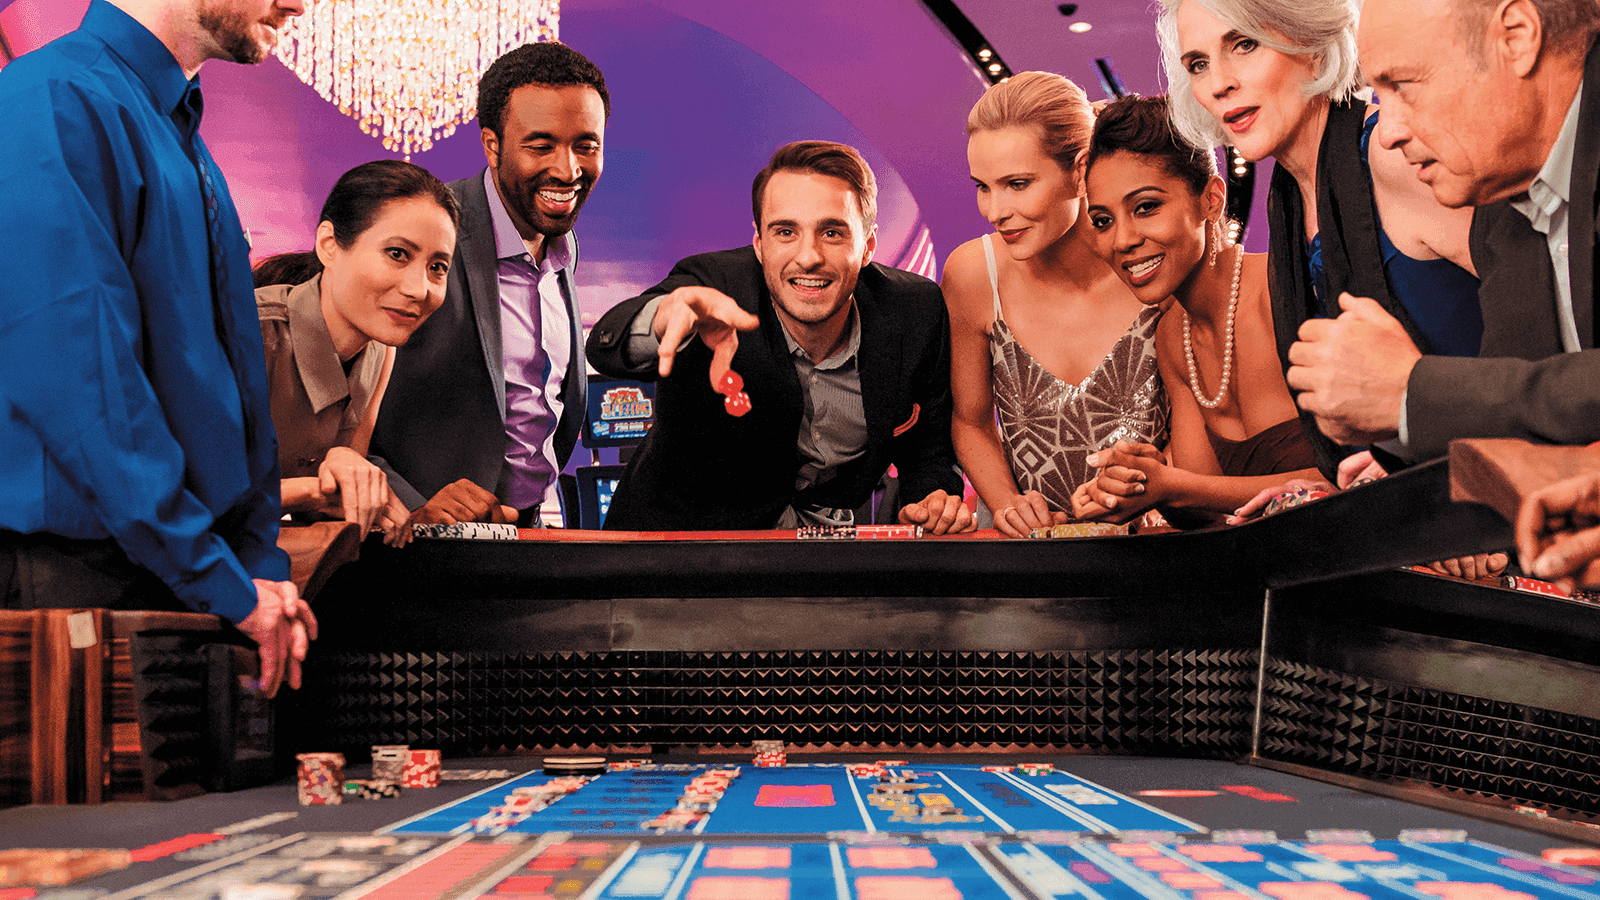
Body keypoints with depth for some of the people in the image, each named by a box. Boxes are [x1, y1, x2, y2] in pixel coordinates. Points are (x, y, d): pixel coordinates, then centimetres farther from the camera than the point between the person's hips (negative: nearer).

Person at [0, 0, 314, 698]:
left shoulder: (186, 149, 14)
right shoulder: (59, 103, -13)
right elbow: (82, 381, -22)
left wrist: (262, 565, 5)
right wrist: (226, 586, -18)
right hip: (77, 581, -8)